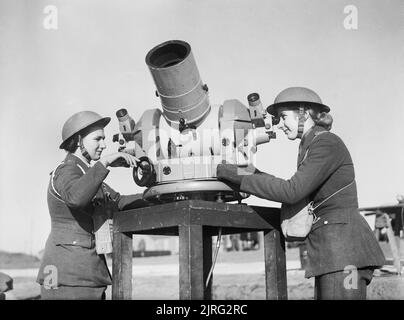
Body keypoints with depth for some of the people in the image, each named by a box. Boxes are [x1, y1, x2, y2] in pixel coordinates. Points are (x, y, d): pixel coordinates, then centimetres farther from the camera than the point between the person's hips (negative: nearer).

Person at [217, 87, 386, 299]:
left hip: (344, 249, -9)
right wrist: (255, 176, 17)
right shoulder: (309, 147, 20)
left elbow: (292, 192, -18)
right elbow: (300, 194, 25)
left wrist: (238, 176, -15)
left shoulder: (327, 143, -9)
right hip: (330, 252, 9)